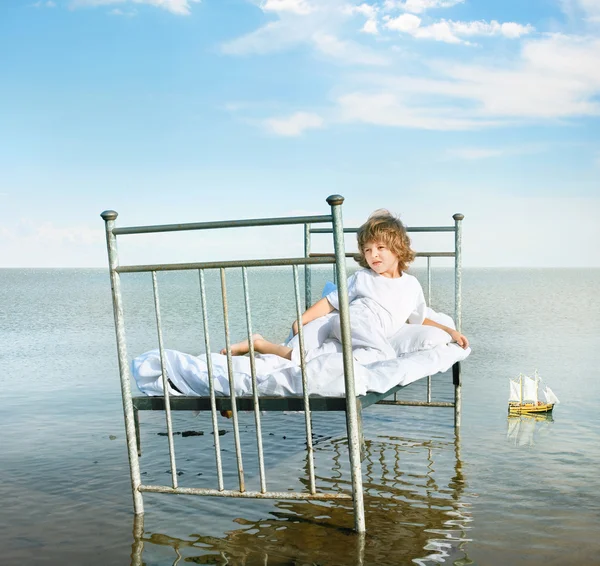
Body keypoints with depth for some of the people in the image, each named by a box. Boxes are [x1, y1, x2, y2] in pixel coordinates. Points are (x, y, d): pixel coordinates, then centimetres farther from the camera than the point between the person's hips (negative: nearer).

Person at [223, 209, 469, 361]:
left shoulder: (411, 285, 22)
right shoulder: (362, 278, 13)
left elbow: (420, 319, 31)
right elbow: (331, 301, 11)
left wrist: (449, 330, 18)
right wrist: (301, 320, 0)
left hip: (371, 341, 3)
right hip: (349, 323, -3)